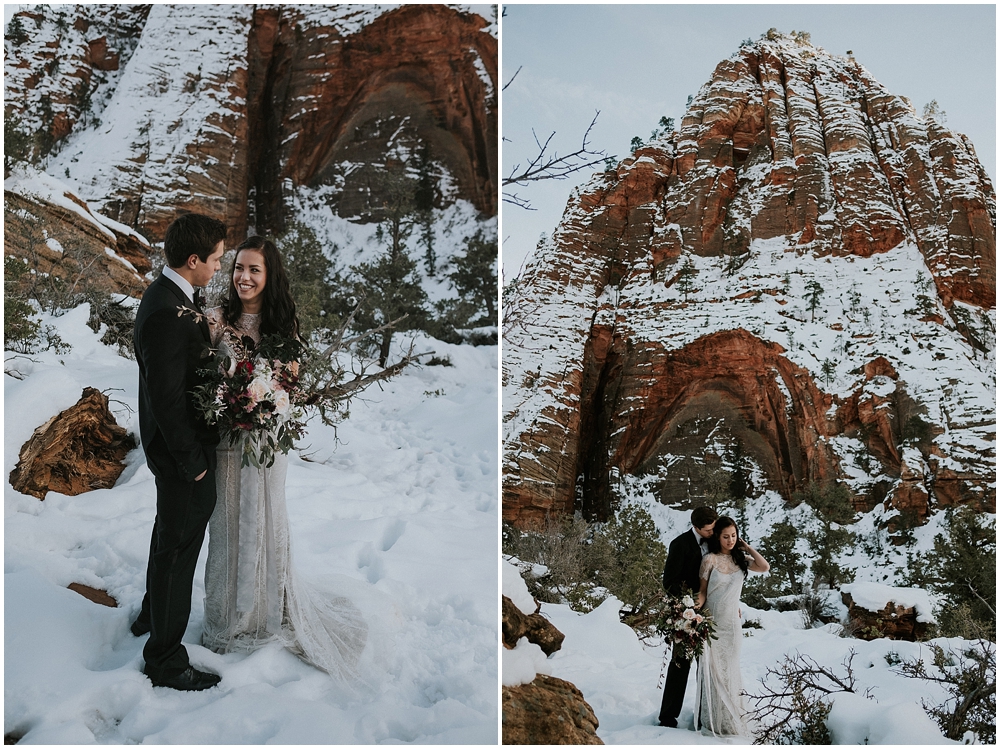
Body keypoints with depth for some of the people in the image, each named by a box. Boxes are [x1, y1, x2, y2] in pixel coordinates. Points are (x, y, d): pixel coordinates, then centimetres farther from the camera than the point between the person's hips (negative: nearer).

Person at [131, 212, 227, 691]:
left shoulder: (170, 296, 4)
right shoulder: (167, 312, -29)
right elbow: (166, 398, -27)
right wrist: (192, 461, -20)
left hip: (184, 442, 10)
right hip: (180, 451, -10)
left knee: (171, 535, 27)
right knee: (178, 547, 3)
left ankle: (152, 615, 49)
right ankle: (164, 660, 19)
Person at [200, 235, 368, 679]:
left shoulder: (283, 324, -2)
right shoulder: (219, 319, -5)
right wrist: (211, 340, -19)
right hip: (226, 438, 0)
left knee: (262, 521, 12)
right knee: (227, 522, 11)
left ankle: (266, 613, 32)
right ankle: (230, 614, 29)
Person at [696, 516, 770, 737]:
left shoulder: (740, 559, 3)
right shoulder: (710, 559, -8)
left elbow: (764, 567, -10)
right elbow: (702, 591, -5)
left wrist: (746, 546, -5)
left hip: (732, 622, 3)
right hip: (713, 622, -3)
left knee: (729, 668, 13)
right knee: (714, 670, 4)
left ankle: (731, 716, 27)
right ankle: (715, 721, 17)